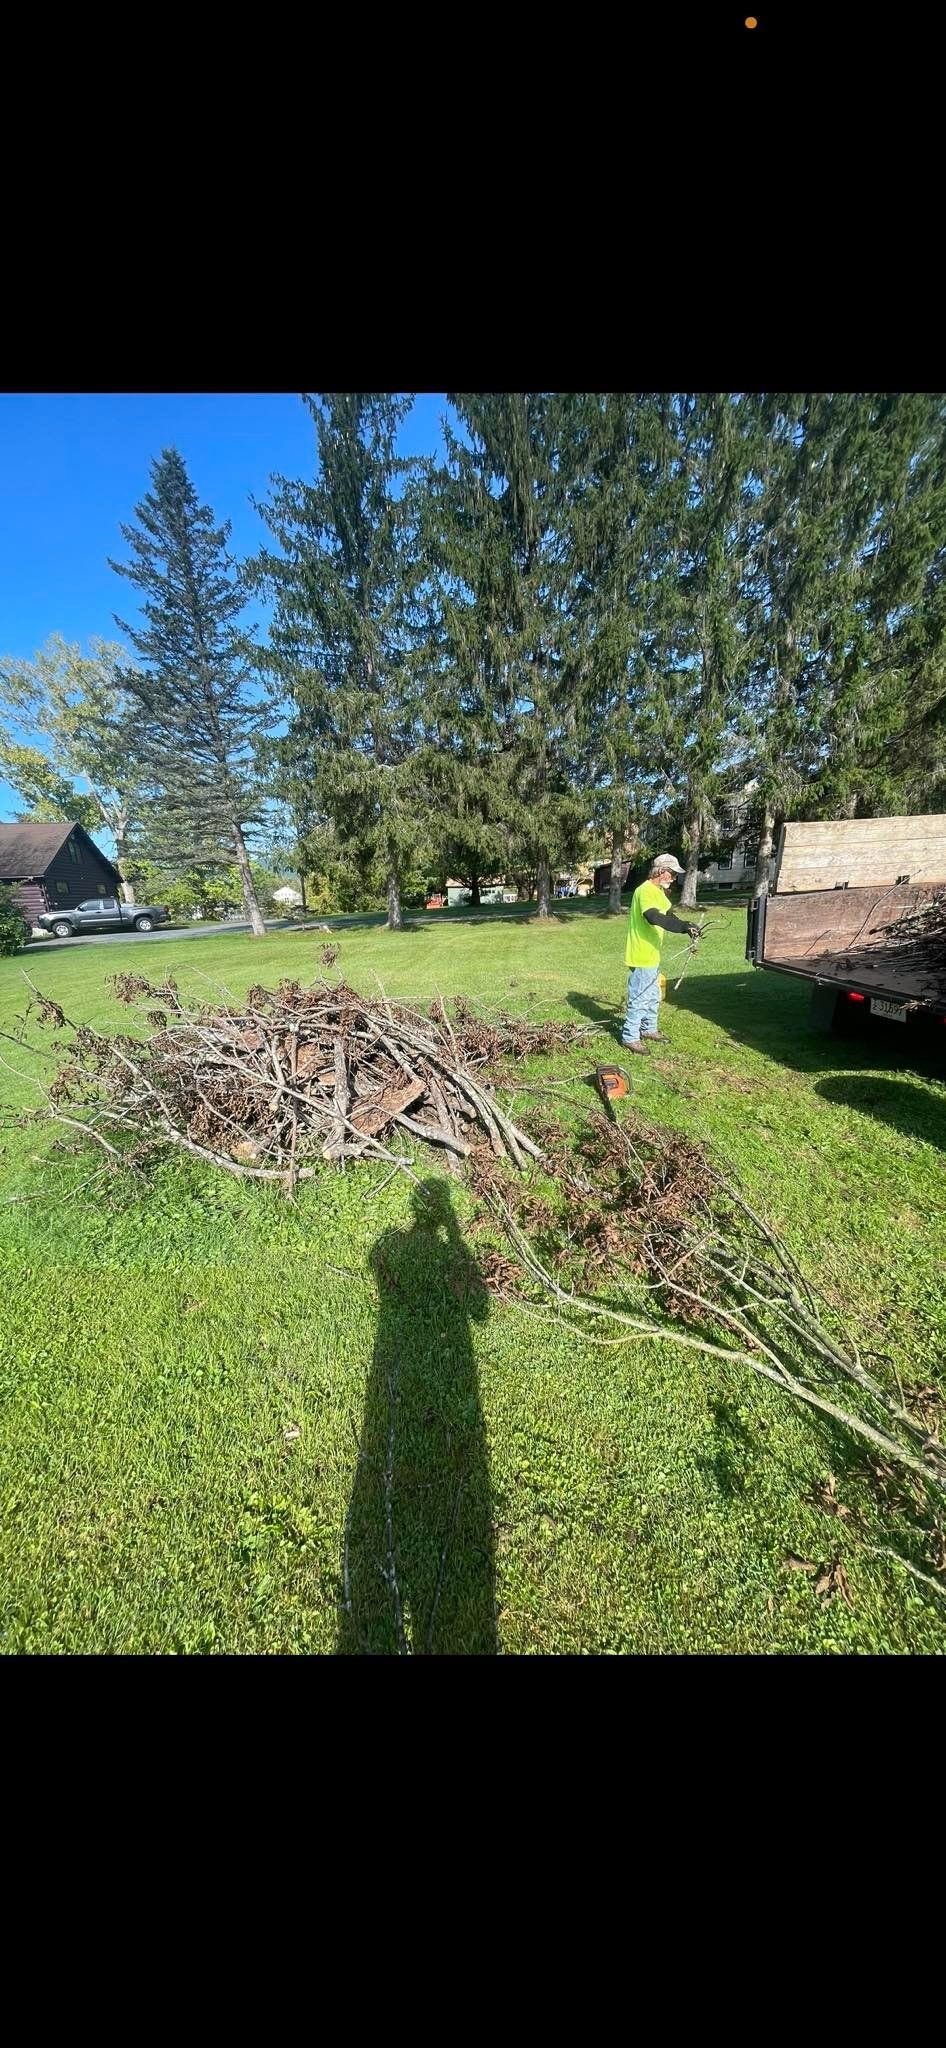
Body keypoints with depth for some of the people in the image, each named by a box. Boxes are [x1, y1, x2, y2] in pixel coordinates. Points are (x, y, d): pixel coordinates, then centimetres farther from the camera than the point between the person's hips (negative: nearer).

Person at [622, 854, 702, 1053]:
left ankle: (648, 1029, 35)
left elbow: (669, 915, 16)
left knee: (653, 996, 20)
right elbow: (654, 917, -33)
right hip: (641, 956, -10)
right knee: (639, 999, -3)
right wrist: (684, 926, -34)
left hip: (652, 955, 10)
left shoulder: (659, 891, 15)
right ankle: (630, 1037, 6)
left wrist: (688, 928, -1)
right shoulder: (645, 891, -18)